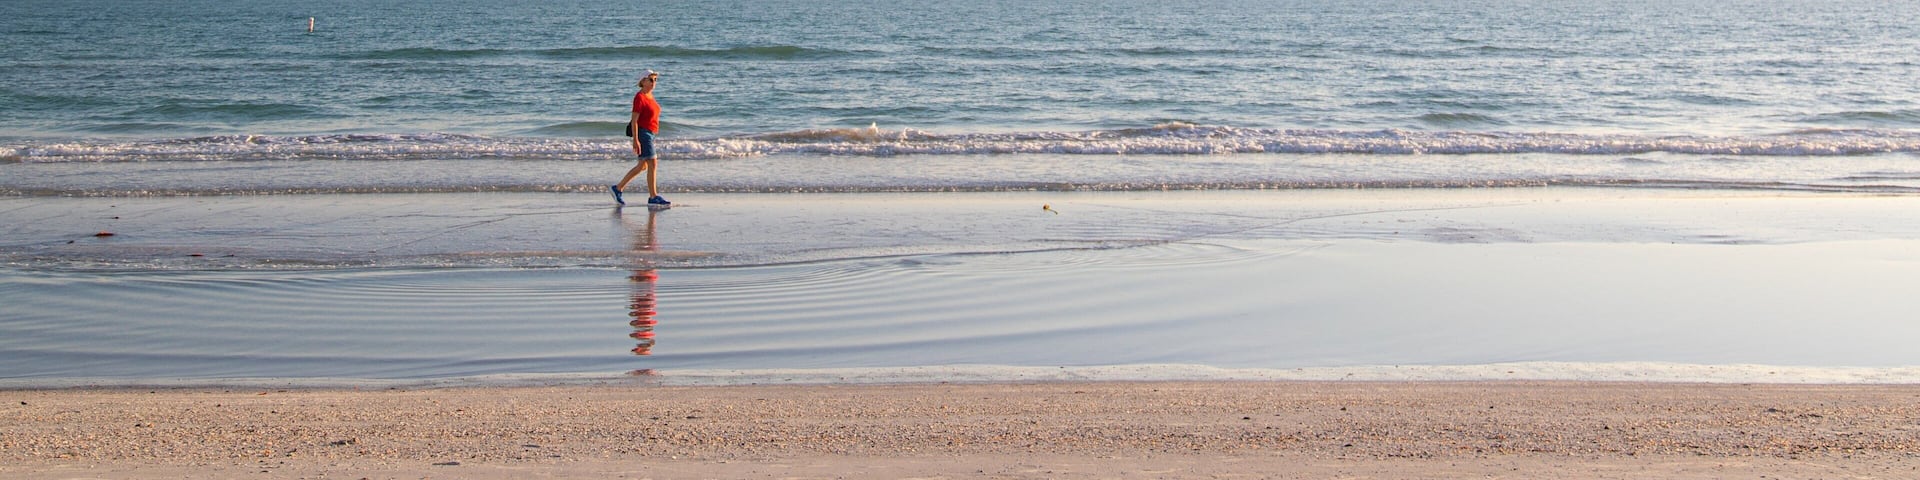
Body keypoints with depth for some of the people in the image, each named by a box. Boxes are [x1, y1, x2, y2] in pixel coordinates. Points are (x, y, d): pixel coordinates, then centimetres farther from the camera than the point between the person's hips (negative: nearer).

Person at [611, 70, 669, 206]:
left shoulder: (649, 95, 14)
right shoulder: (639, 97, -13)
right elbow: (634, 120, -16)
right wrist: (635, 141, -21)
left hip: (649, 134, 10)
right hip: (642, 133, -10)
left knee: (643, 166, 12)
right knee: (653, 164, -9)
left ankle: (618, 188, 19)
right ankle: (653, 197, -6)